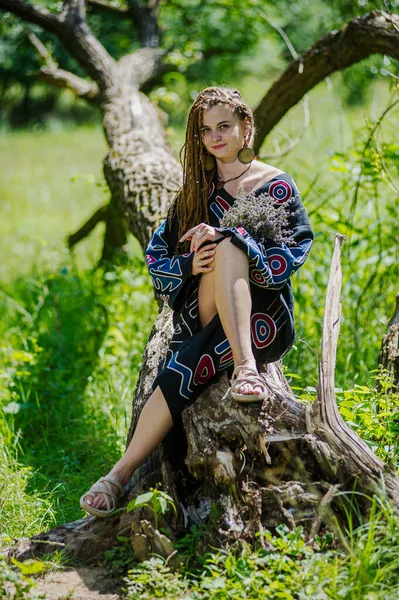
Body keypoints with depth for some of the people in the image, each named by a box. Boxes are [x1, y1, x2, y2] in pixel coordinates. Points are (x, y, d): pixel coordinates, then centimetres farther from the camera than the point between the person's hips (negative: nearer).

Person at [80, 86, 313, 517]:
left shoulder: (277, 186, 8)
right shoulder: (196, 191, 17)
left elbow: (295, 252, -6)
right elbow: (156, 256, 12)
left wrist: (225, 238, -18)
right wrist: (189, 264, -11)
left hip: (264, 316, -3)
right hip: (205, 317, 3)